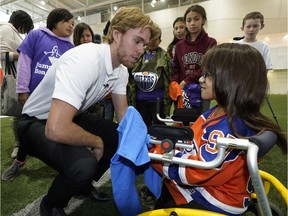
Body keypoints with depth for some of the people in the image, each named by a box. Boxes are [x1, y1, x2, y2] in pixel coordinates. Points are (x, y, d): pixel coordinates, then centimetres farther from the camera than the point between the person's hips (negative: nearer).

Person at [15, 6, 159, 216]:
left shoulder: (121, 70, -5)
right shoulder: (85, 60, -33)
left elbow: (123, 114, 2)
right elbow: (56, 129, -41)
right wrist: (97, 142, -23)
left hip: (72, 116, 8)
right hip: (37, 122, -8)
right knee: (84, 165, -31)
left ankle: (83, 184, 22)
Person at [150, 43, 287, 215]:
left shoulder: (229, 129, -32)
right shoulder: (220, 112, -1)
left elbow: (197, 172, -31)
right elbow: (191, 141, 6)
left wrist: (155, 154, -21)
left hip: (211, 201, -8)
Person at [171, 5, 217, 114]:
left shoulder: (210, 42, 1)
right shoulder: (179, 45, 11)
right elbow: (175, 69, 11)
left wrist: (186, 81, -14)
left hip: (202, 91, -2)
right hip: (183, 92, 3)